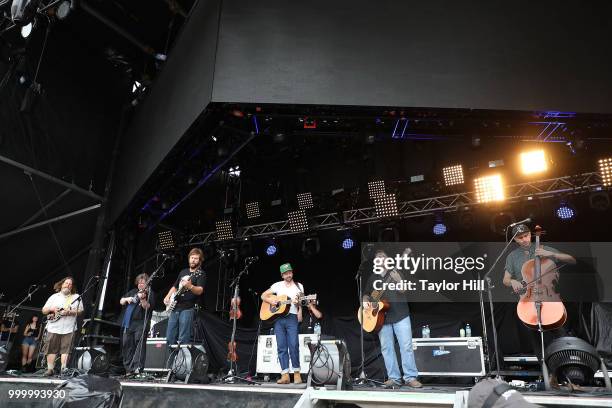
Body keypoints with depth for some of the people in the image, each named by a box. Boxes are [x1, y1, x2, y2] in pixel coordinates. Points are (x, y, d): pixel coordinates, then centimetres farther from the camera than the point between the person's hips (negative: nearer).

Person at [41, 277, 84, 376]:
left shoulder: (76, 297, 7)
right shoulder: (54, 297, 12)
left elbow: (80, 311, 1)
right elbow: (43, 311, 13)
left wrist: (69, 312, -15)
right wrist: (51, 309, -8)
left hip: (68, 329, -2)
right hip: (53, 328, 2)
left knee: (65, 349, -3)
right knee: (51, 349, 2)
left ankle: (63, 369, 2)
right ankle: (50, 369, 11)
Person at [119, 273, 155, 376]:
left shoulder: (149, 294, 4)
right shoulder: (133, 292, 22)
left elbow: (147, 307, -10)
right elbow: (121, 301, 19)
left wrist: (142, 299, -27)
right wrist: (127, 299, -2)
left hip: (140, 324, -6)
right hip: (127, 323, 6)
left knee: (139, 344, -16)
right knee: (127, 346, 6)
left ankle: (138, 368, -20)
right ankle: (129, 369, 12)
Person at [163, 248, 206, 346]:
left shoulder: (201, 274, -2)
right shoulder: (183, 272, 19)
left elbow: (200, 291, -18)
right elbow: (174, 286, 29)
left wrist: (190, 286, -37)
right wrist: (168, 297, 13)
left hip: (187, 308, -7)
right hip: (174, 307, 7)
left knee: (183, 340, -11)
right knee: (169, 339, 7)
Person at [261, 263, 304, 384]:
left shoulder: (299, 286, 10)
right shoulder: (277, 285, 12)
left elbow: (301, 303, 9)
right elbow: (263, 295, 14)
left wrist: (298, 303, -13)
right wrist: (270, 300, -4)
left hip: (292, 317, -2)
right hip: (278, 318, 2)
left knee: (293, 345, -10)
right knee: (281, 347, -1)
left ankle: (296, 373, 4)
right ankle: (285, 375, 1)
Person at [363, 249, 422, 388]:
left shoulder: (395, 273, 5)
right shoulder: (372, 278, 15)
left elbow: (402, 290, -7)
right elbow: (366, 294, 21)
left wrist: (398, 280, -27)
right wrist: (365, 301, -1)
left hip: (400, 314, -3)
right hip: (381, 317, 3)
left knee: (406, 346, -7)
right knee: (386, 348, 2)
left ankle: (411, 377, 0)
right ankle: (394, 378, 9)